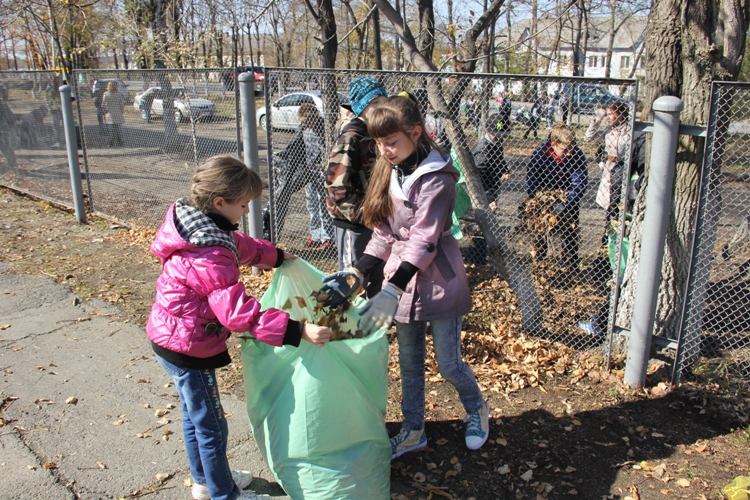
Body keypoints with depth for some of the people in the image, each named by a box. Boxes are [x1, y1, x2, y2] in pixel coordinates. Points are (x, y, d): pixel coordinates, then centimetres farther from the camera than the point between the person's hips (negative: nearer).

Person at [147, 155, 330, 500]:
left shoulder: (195, 223, -1)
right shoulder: (209, 257, -33)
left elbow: (240, 246, 18)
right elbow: (238, 312, -37)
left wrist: (275, 255, 32)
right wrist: (297, 330, -40)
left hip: (169, 339, 10)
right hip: (188, 351, -10)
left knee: (195, 416, 27)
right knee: (212, 428, 9)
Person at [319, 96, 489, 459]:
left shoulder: (436, 178, -20)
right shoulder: (389, 173, 4)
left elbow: (424, 241, -27)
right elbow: (384, 235, 5)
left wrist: (392, 291, -35)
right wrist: (355, 274, -6)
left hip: (438, 282, -7)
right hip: (402, 280, 7)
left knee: (448, 363, 6)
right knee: (409, 361, 16)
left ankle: (477, 409, 37)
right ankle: (413, 431, 34)